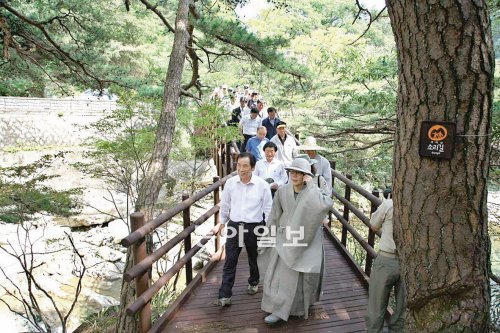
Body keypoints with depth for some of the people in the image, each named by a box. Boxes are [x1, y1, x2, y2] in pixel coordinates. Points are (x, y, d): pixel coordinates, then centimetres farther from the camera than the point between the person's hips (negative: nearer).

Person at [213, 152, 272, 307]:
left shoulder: (262, 185, -10)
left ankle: (254, 283, 44)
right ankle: (225, 296, 8)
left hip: (254, 227, -1)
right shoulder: (230, 183, -4)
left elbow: (268, 209, -2)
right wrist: (222, 223, 17)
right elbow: (225, 205, 10)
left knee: (254, 259, 18)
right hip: (234, 226, 1)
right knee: (230, 262, 1)